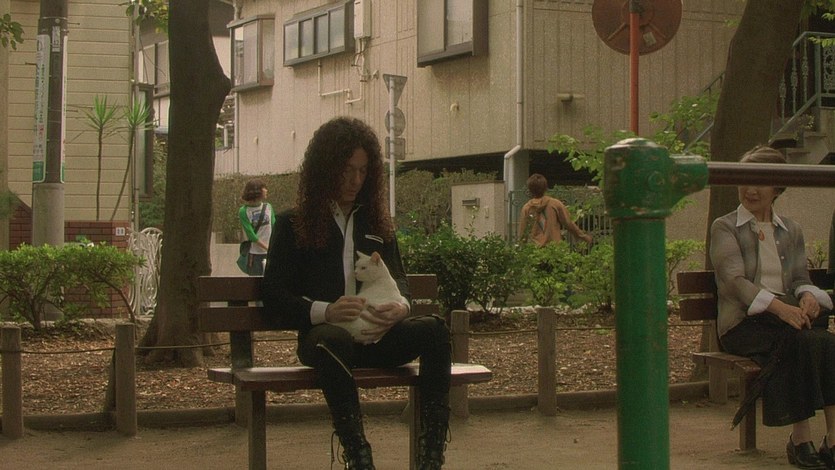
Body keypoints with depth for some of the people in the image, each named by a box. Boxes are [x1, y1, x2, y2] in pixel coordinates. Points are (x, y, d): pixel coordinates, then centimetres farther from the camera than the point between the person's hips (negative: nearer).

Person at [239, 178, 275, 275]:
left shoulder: (268, 207, 7)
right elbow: (251, 234, -12)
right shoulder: (243, 211, -6)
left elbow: (274, 227, 1)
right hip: (254, 254, -3)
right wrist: (267, 247, -17)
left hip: (269, 254, 3)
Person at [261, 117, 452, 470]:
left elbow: (398, 279, 20)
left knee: (434, 328, -27)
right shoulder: (293, 225, 11)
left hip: (377, 336, 4)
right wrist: (324, 311, -18)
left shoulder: (377, 223, 23)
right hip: (323, 335, -3)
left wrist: (400, 306, -7)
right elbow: (273, 296, 3)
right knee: (333, 341, -40)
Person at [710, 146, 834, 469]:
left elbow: (800, 278, 18)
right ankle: (801, 439, -29)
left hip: (787, 316, 4)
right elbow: (734, 280, -9)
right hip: (743, 321, -4)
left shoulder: (791, 231, 22)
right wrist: (778, 306, -24)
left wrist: (808, 296, -9)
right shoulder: (725, 228, 5)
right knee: (804, 343, -35)